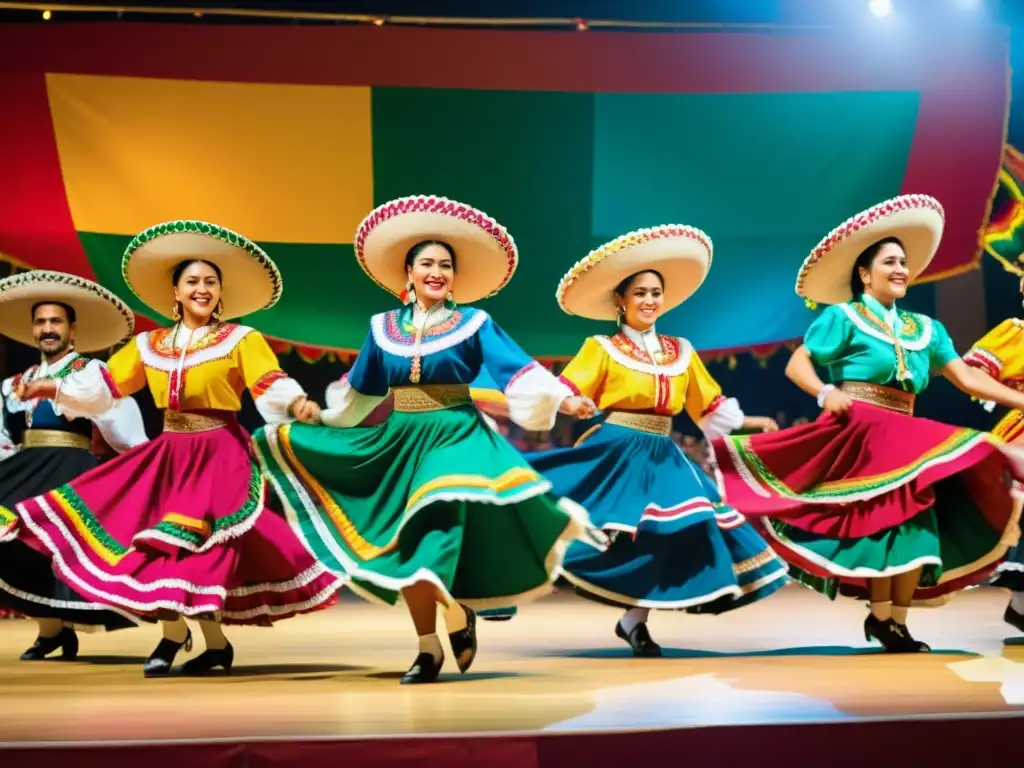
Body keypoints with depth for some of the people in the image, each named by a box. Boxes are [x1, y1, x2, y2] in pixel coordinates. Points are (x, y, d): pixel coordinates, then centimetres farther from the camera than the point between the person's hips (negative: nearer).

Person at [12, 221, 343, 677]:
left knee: (196, 546, -8)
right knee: (153, 545, 4)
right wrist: (55, 388, 4)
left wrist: (296, 403, -36)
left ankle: (215, 643, 10)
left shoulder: (241, 340, -3)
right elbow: (106, 384, 13)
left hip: (220, 456, -5)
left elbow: (270, 384, -17)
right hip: (168, 456, 5)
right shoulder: (149, 345, 10)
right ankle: (174, 632, 25)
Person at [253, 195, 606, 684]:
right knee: (406, 545, 1)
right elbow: (358, 390, 20)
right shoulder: (383, 327, 8)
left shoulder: (474, 324, -2)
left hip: (455, 438, -4)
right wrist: (312, 417, 25)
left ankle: (458, 614, 13)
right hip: (400, 442, 4)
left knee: (434, 539, -16)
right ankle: (428, 650, 14)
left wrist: (563, 399, -26)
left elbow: (518, 369, -12)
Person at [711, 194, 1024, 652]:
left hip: (907, 440, 6)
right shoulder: (843, 316, -1)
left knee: (917, 525, 1)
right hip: (858, 434, -6)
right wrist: (826, 393, -23)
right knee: (883, 522, -8)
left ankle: (896, 621, 12)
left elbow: (967, 378, 10)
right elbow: (797, 365, -5)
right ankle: (881, 619, 5)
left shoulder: (925, 328, 15)